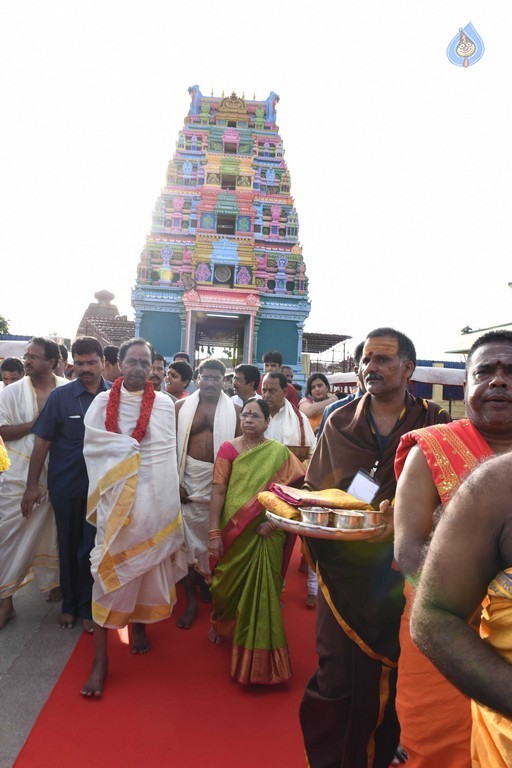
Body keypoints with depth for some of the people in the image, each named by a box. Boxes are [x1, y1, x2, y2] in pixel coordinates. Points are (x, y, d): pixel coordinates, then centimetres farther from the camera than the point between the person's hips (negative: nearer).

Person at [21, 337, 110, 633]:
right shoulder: (60, 396, -7)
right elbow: (42, 442, -5)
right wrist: (33, 485, -6)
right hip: (66, 485, 0)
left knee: (93, 547, 10)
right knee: (69, 545, 17)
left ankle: (87, 606, 30)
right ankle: (70, 603, 37)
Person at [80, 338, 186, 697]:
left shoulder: (165, 404, 2)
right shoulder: (103, 403, 0)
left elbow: (168, 453, 4)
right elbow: (95, 448, -3)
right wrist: (139, 447, -6)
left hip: (155, 499, 2)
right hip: (116, 500, -1)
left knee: (149, 564, 14)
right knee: (109, 570, 0)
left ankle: (140, 625, 39)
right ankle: (101, 658, 11)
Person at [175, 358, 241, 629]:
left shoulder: (234, 411, 1)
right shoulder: (181, 407, 2)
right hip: (188, 482, 0)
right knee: (188, 540, 5)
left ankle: (210, 585, 38)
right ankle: (191, 601, 19)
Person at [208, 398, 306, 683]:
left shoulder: (279, 452, -3)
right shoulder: (228, 449, -3)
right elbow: (218, 492, -6)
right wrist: (214, 533, -10)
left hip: (266, 535, -1)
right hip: (233, 531, 1)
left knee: (261, 590, 4)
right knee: (228, 582, 17)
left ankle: (259, 653, 24)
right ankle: (222, 622, 49)